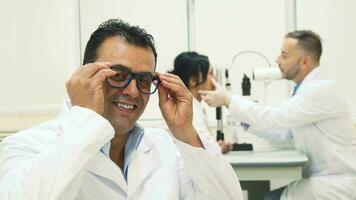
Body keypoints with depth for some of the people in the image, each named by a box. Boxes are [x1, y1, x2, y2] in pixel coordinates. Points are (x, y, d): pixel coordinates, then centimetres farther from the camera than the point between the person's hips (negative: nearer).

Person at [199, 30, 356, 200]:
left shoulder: (322, 89, -20)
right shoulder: (307, 88, 10)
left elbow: (273, 119, -25)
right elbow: (279, 129, 11)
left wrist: (228, 99, -17)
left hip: (337, 182, -8)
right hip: (321, 177, 9)